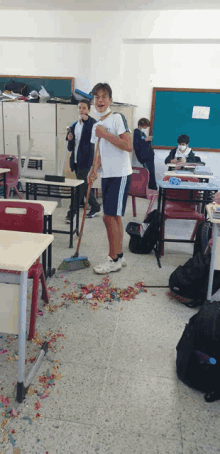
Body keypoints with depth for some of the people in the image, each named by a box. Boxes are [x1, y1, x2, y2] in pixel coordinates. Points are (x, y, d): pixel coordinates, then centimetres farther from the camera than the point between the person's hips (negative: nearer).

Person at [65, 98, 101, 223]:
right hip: (76, 160, 7)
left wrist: (87, 118, -34)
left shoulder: (91, 123, -3)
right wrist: (70, 140, -5)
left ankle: (72, 213, -3)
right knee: (84, 185, 14)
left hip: (86, 160, -7)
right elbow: (70, 147, 16)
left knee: (80, 186, -8)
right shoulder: (74, 125, 13)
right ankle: (95, 206, 30)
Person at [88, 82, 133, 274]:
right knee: (115, 217, 12)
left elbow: (128, 146, -20)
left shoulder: (118, 118, -9)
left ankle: (113, 259, 5)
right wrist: (94, 170, 4)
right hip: (107, 175, 8)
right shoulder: (97, 125, 16)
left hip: (120, 174, -8)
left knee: (110, 216, -8)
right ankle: (119, 256, 23)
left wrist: (105, 134, -18)